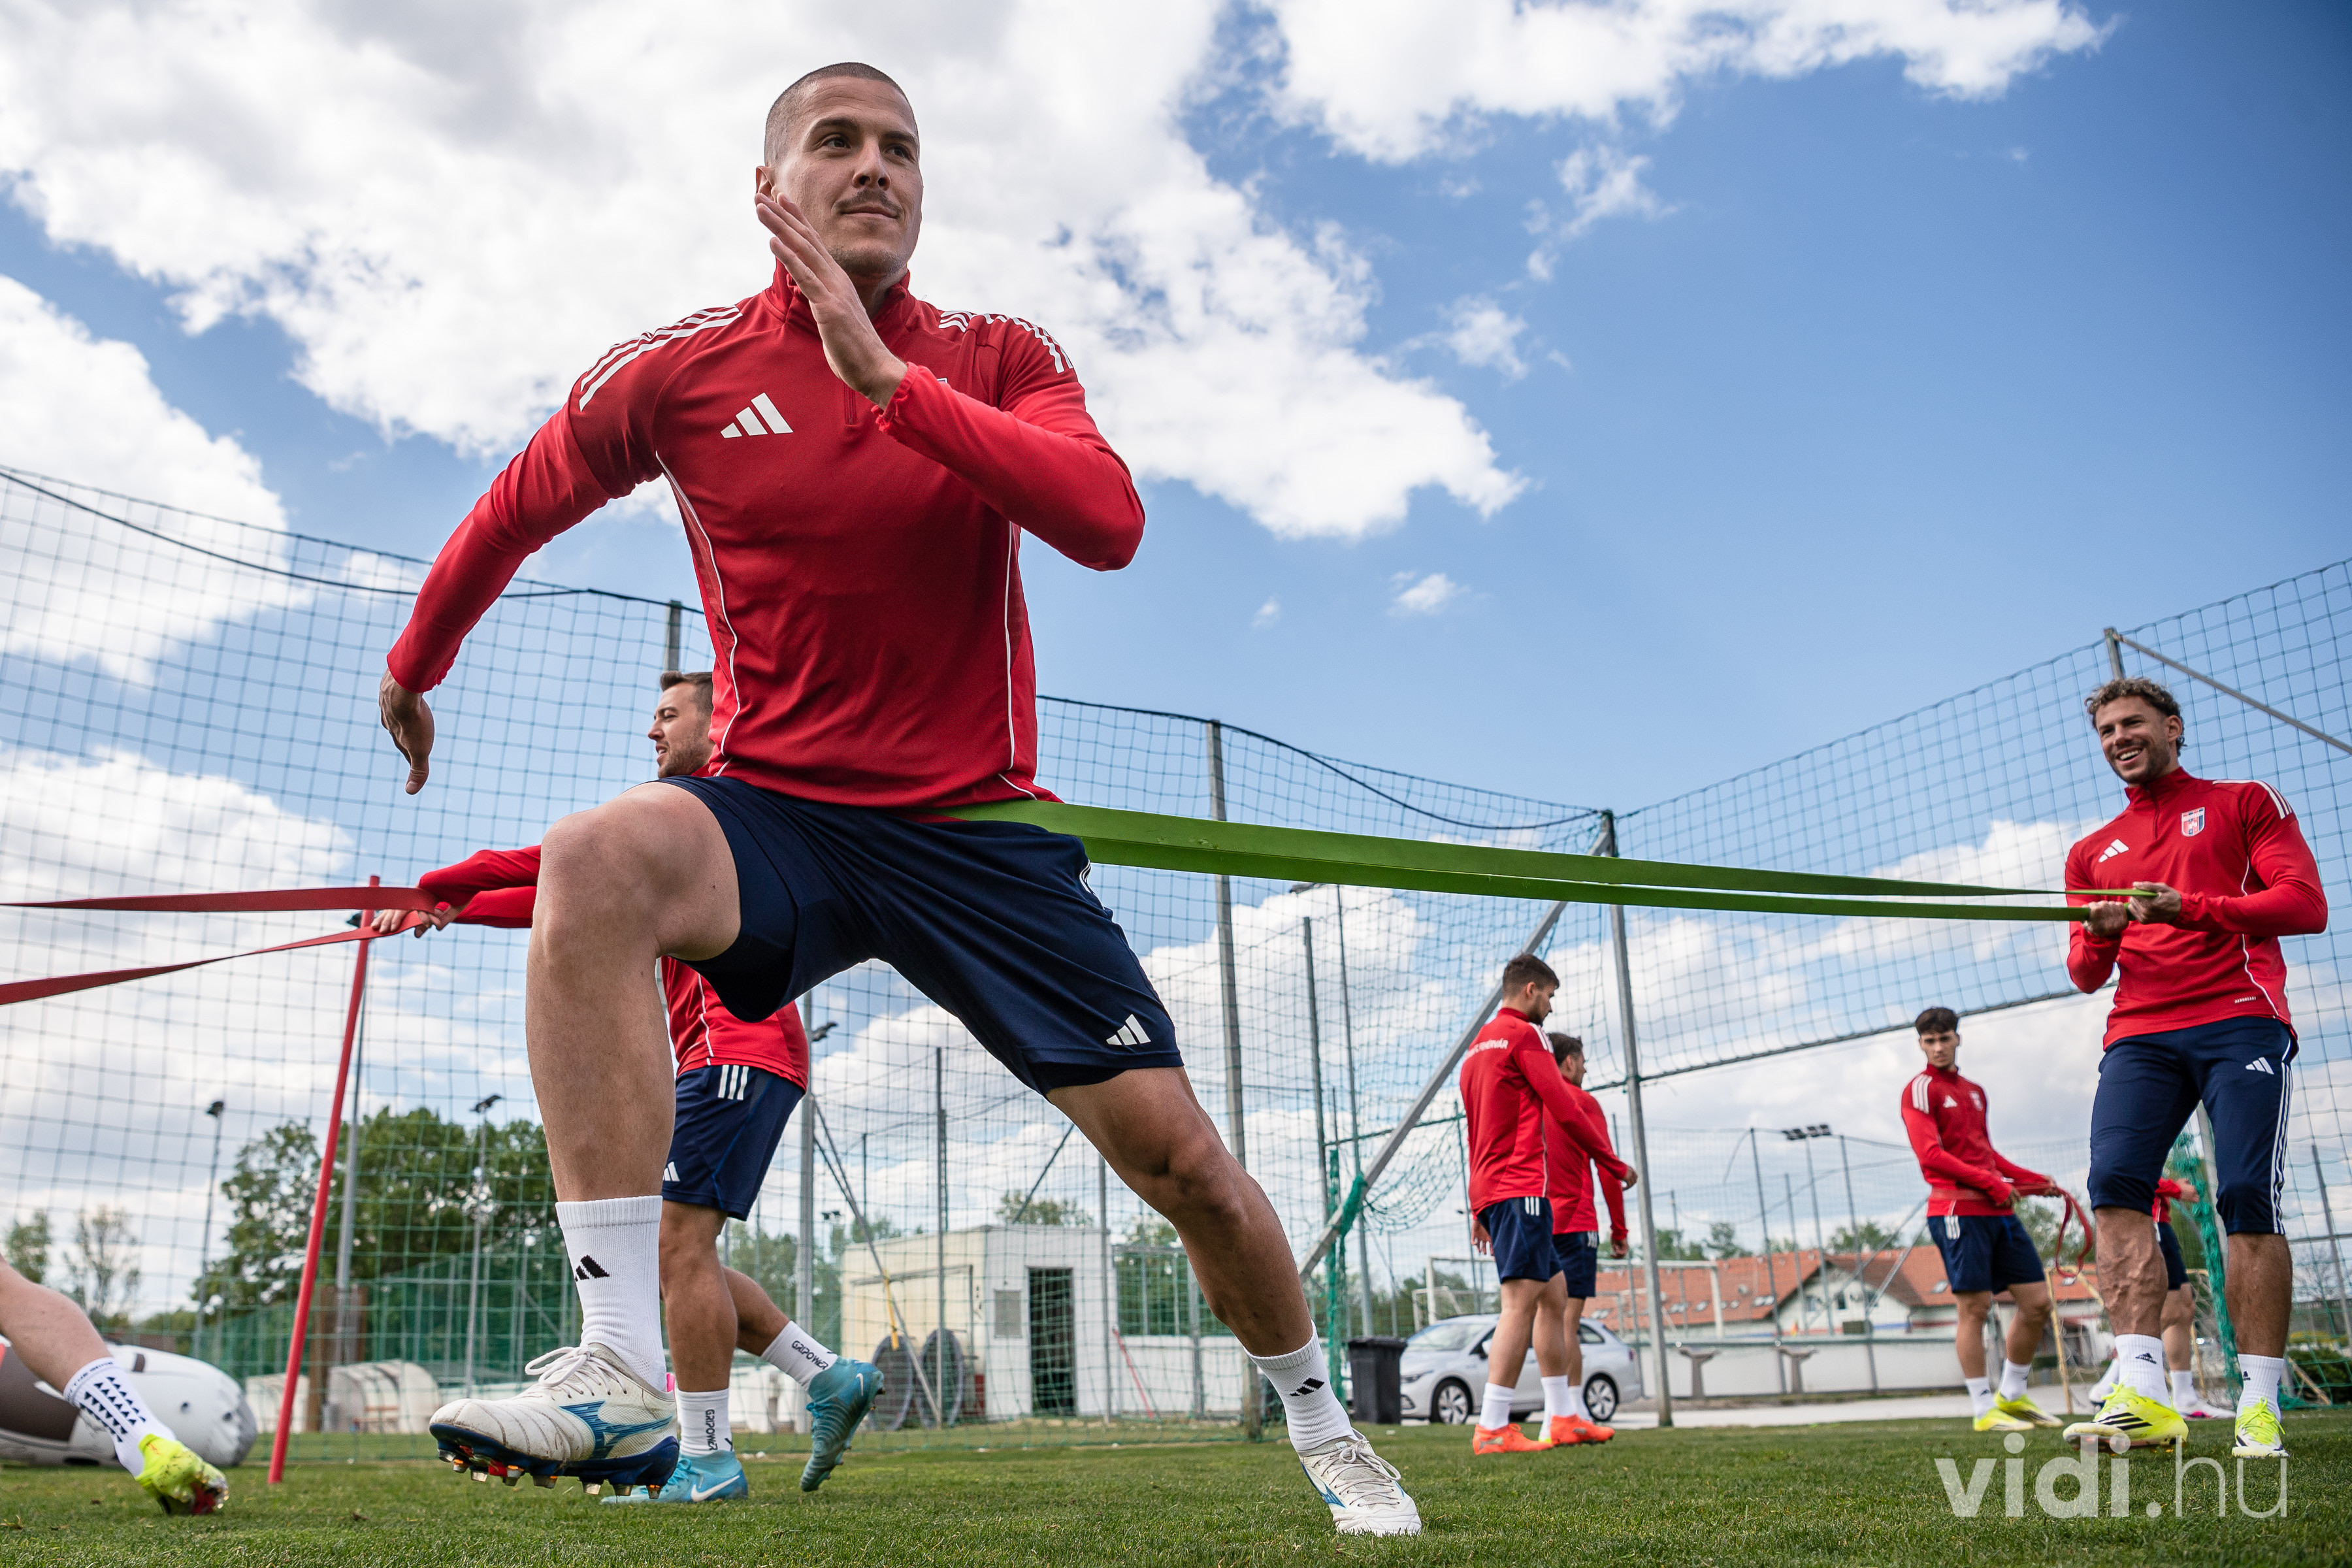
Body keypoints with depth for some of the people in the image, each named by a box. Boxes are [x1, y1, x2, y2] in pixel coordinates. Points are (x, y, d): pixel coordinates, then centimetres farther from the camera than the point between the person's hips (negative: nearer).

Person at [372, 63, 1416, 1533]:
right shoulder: (676, 373, 1)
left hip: (978, 830, 1)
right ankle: (620, 1373, -32)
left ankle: (1320, 1420, 26)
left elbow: (1110, 522, -19)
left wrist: (888, 376, -23)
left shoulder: (1002, 358, 1)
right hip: (775, 815, 0)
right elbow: (511, 515, 18)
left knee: (1181, 1157, -4)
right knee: (599, 857, -35)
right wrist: (414, 669, 30)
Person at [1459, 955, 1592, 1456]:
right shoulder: (1521, 1034, -5)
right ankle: (1492, 1428, -17)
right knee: (1521, 1302, -13)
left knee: (1555, 1291, 15)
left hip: (1491, 1190, 10)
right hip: (1521, 1186, -10)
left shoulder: (1477, 1047, 23)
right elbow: (1565, 1109, -10)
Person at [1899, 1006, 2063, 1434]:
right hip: (1958, 1210, -8)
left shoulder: (1975, 1091, 22)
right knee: (1974, 1307, -8)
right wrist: (1991, 1182, -15)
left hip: (1999, 1210, 8)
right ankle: (1984, 1410, 0)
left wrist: (2031, 1179, 16)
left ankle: (2012, 1396, 20)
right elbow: (1931, 1155, -11)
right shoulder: (1920, 1090, -1)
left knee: (2037, 1302, 6)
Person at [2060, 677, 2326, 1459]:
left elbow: (2306, 904, -1)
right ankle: (2142, 1394, -25)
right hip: (2139, 1035, 3)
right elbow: (2085, 975, 20)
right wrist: (2097, 936, -4)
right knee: (2115, 1184, -18)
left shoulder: (2246, 803, 13)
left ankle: (2259, 1407, -7)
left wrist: (2190, 909, -14)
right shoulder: (2093, 852, 23)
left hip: (2240, 1021, -3)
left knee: (2247, 1201, -12)